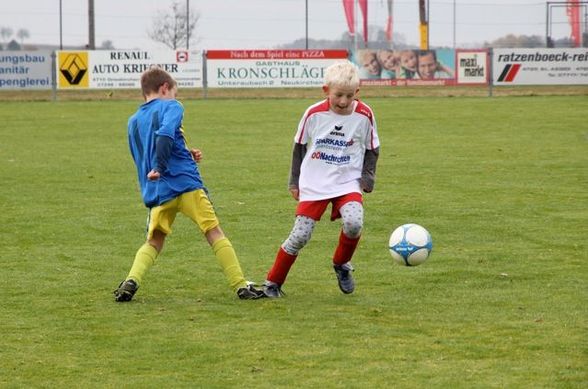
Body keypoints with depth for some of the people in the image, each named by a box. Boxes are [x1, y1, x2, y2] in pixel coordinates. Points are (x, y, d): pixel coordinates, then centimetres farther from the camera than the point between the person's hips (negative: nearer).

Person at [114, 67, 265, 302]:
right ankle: (241, 286, -2)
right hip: (186, 183, -5)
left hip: (155, 191, 5)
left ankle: (131, 281, -10)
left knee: (153, 242, 14)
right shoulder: (170, 107, 3)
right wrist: (159, 168, -24)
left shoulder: (133, 122, 20)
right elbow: (165, 135, -19)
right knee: (214, 233, 2)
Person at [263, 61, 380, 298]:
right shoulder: (314, 114, -8)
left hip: (348, 183, 0)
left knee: (354, 223, -26)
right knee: (300, 236, -5)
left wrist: (367, 176, -2)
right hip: (314, 184, 0)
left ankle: (342, 265, 2)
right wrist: (294, 180, 10)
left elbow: (372, 149, 9)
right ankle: (273, 282, 12)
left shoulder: (364, 115, -7)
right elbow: (299, 145, 7)